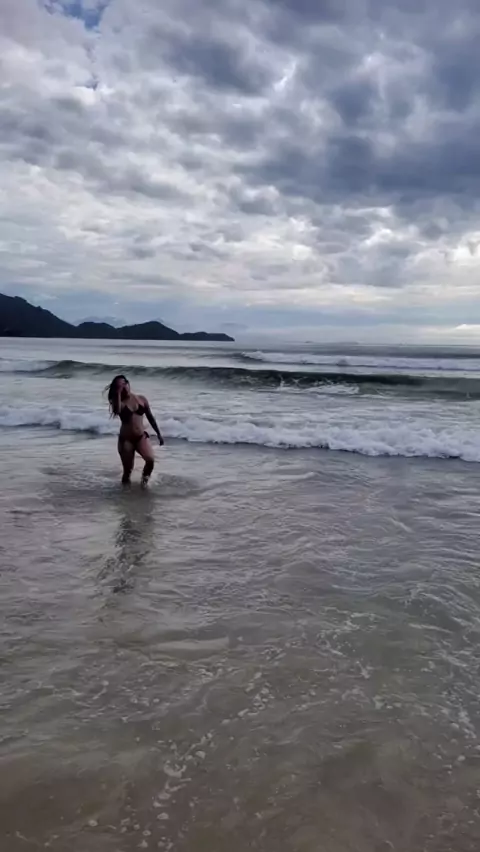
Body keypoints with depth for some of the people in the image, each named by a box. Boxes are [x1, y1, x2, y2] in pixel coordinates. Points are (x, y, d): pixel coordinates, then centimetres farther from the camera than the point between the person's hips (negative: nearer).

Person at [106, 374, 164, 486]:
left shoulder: (141, 399, 3)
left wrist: (158, 434, 12)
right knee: (128, 469, 1)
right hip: (126, 439, -1)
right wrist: (118, 393, -21)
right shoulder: (119, 402, -4)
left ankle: (145, 479, 6)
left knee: (150, 460, -22)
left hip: (141, 437, 1)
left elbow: (150, 417, 12)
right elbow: (117, 411, -30)